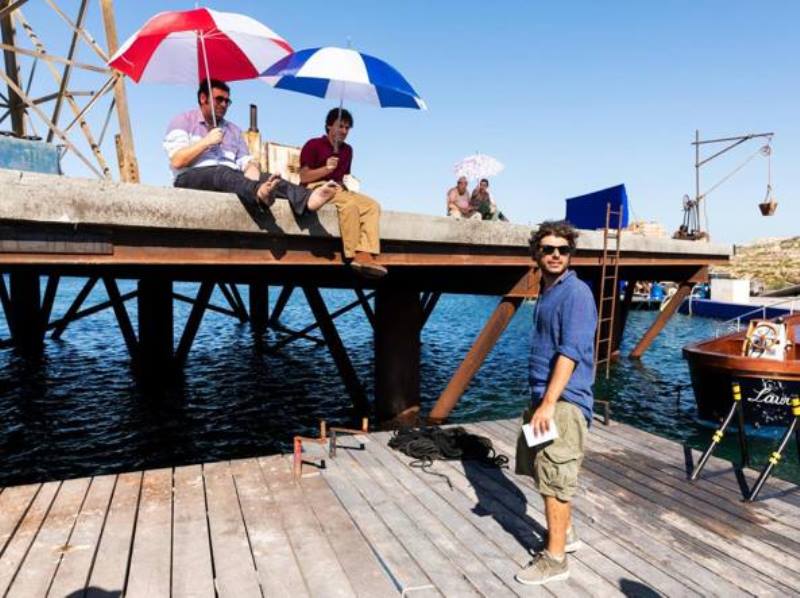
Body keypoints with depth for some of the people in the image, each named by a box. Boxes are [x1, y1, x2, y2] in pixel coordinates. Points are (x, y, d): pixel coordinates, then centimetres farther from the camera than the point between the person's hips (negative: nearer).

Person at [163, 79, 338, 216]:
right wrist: (206, 141, -4)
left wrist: (252, 167, -11)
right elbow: (177, 161, -3)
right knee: (221, 172, -39)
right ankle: (259, 193, -72)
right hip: (193, 176, -4)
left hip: (231, 177, 4)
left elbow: (246, 161, 14)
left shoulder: (233, 130, 26)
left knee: (264, 176, -27)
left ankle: (306, 199, -56)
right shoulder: (183, 121, 12)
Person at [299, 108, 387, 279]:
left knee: (372, 205, -17)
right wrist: (326, 168, -19)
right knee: (350, 203, -34)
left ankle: (365, 255, -33)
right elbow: (303, 177, -7)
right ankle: (355, 256, -29)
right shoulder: (313, 145, 0)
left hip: (339, 189, 7)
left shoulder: (347, 150, 19)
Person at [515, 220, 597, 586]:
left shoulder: (575, 292, -14)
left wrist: (549, 403, -25)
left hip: (564, 400, -9)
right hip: (544, 395, 9)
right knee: (547, 474, 19)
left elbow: (571, 352, -22)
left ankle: (555, 559, 11)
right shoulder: (546, 292, 14)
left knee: (554, 478, -2)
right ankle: (565, 534, 36)